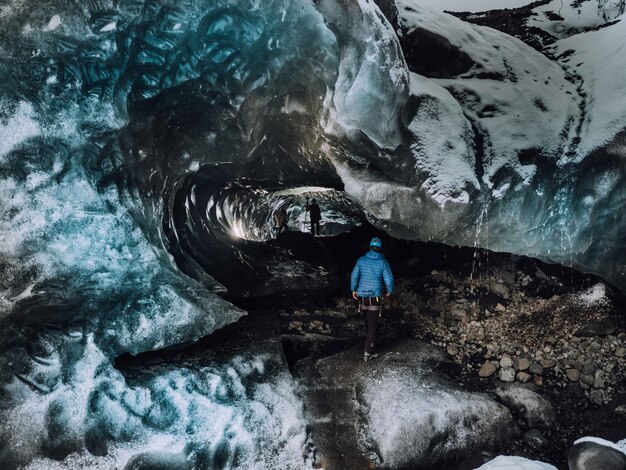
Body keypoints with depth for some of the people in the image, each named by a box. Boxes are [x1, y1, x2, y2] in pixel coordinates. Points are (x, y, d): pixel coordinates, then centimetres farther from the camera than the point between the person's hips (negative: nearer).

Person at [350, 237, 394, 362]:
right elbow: (388, 279, -9)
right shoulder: (383, 262, -7)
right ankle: (368, 352, 0)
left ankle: (370, 339, 38)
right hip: (375, 298, -3)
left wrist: (353, 290, 16)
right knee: (372, 325, 1)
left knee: (368, 322, 21)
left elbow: (354, 276, 1)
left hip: (362, 296, 3)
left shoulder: (361, 260, 0)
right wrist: (389, 291, 10)